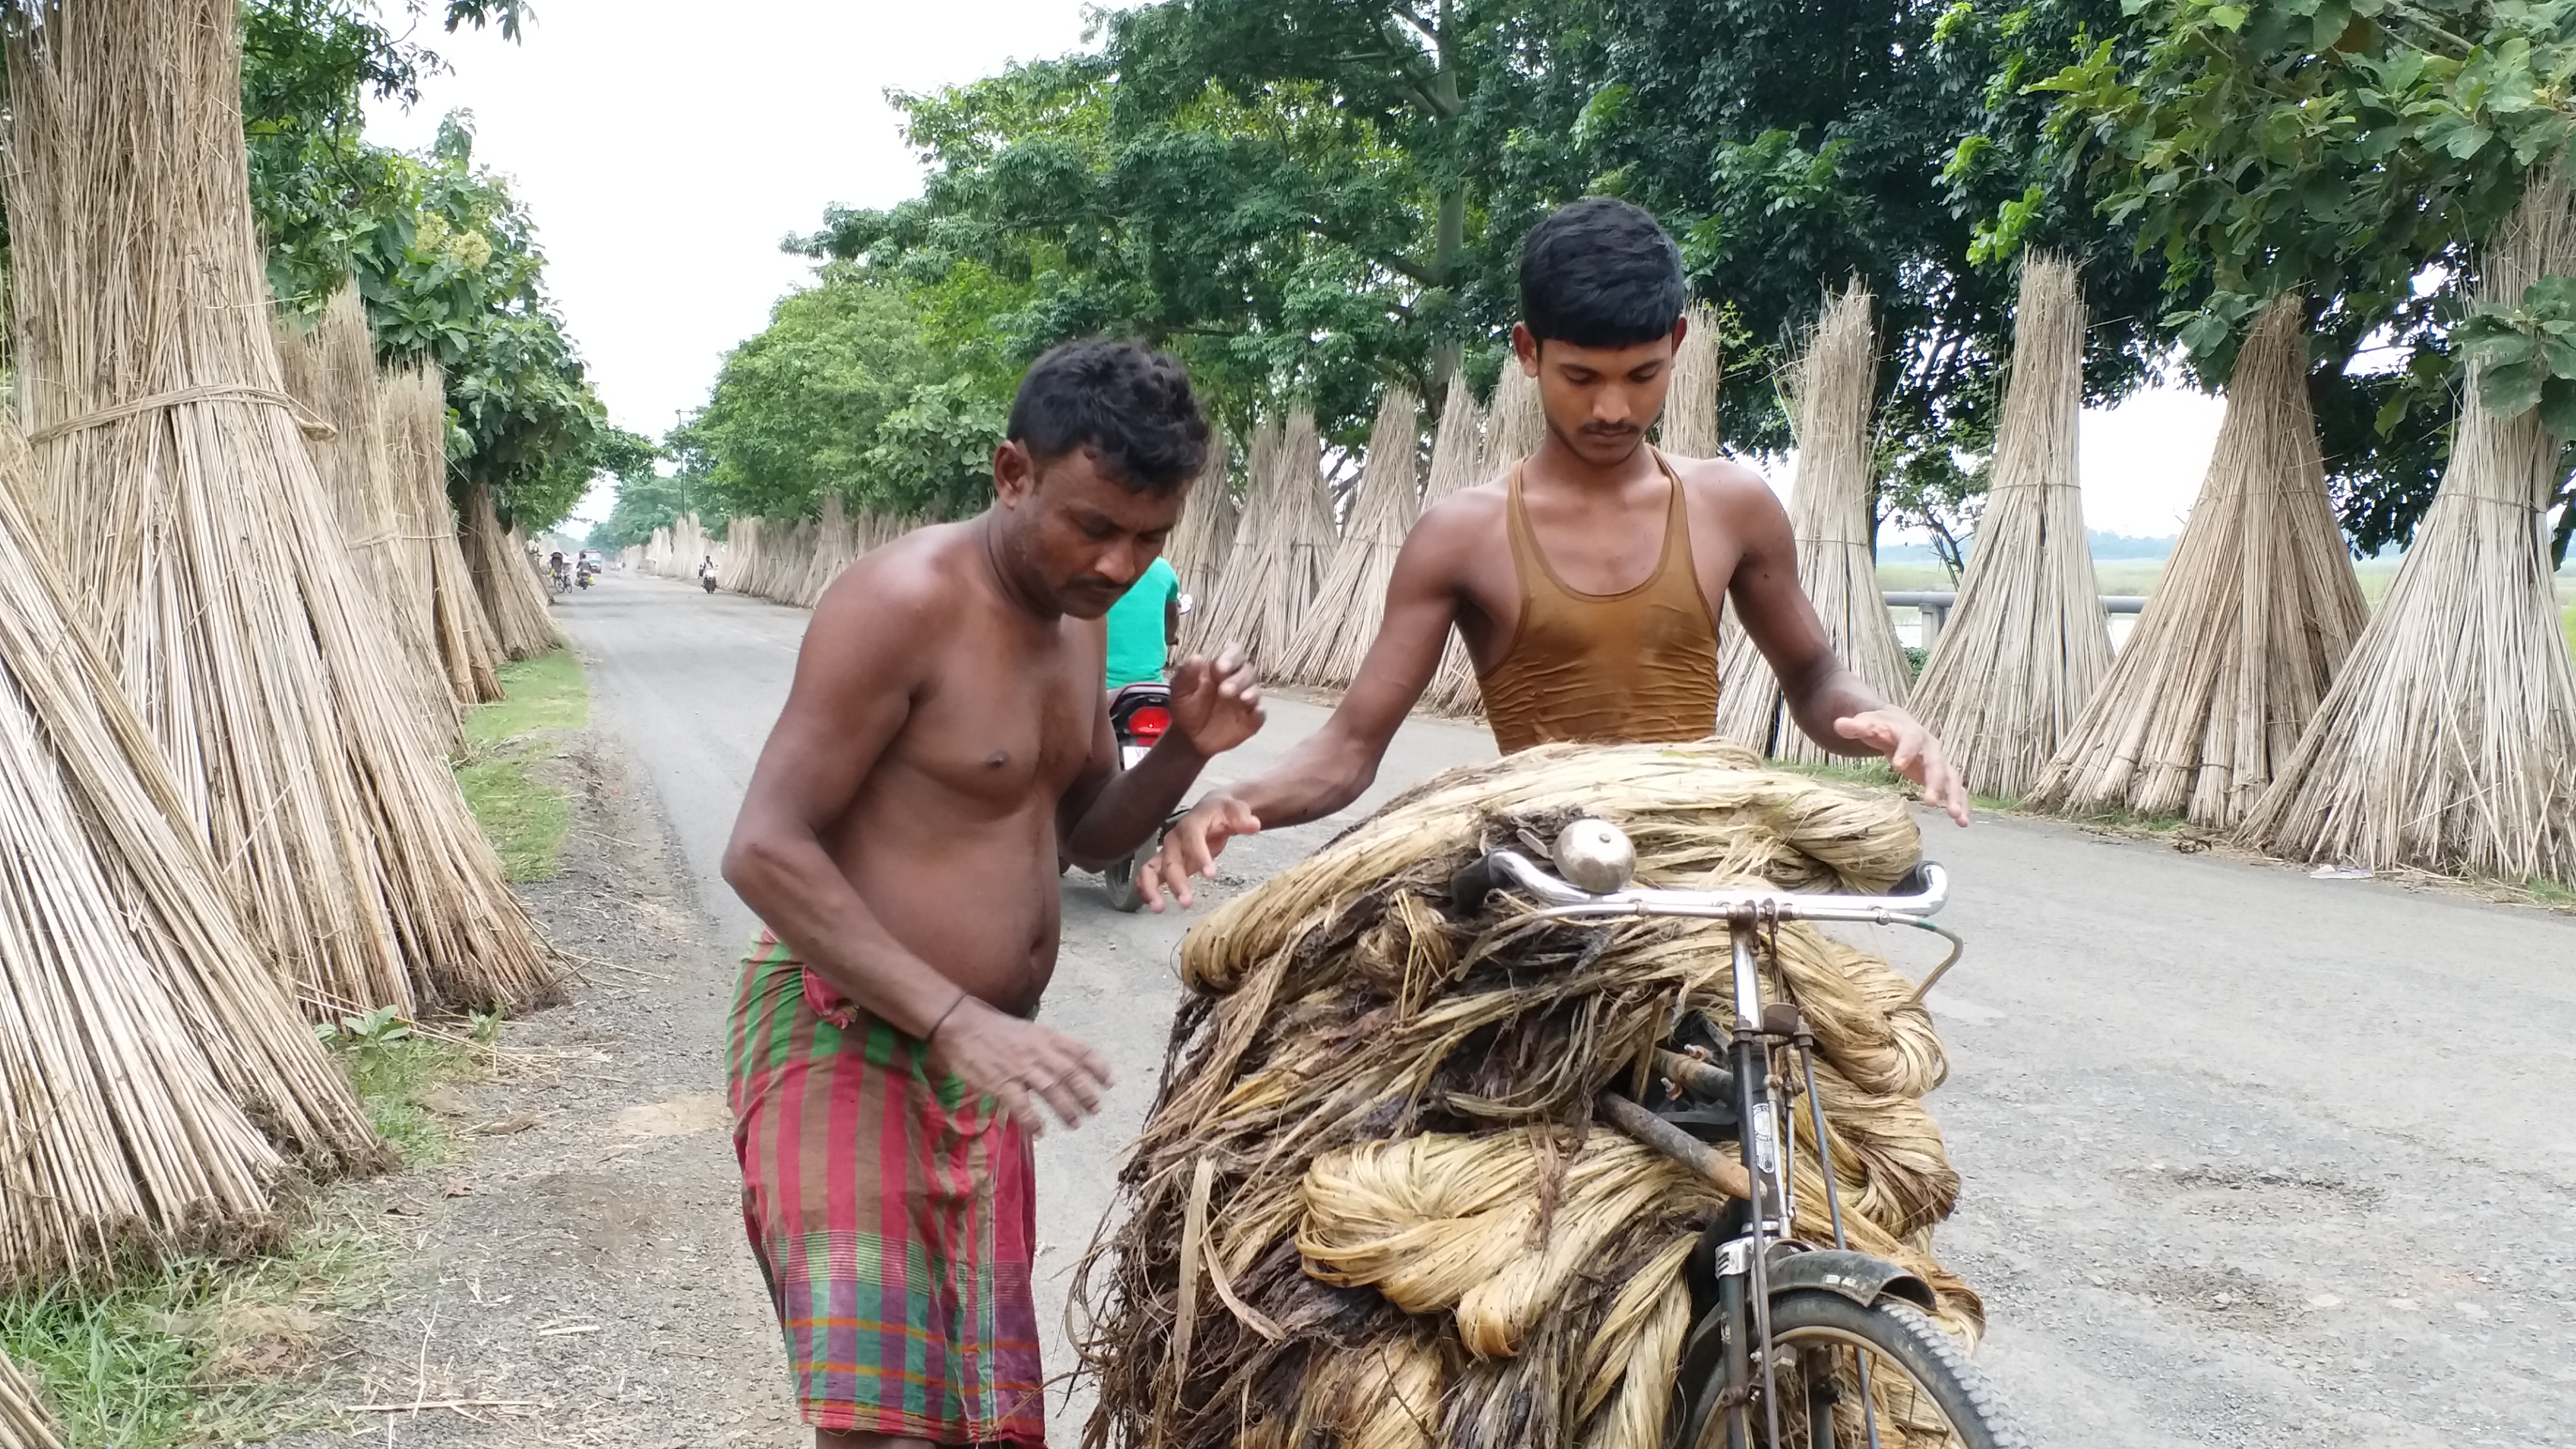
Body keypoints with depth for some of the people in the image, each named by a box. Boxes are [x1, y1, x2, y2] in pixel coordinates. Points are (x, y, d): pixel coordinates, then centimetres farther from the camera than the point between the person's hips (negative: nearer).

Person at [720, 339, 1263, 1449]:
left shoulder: (1076, 617, 9)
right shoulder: (905, 601, -18)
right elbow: (765, 850, -21)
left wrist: (1187, 748, -3)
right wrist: (958, 1018, -28)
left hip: (977, 1063, 8)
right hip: (843, 1042, -8)